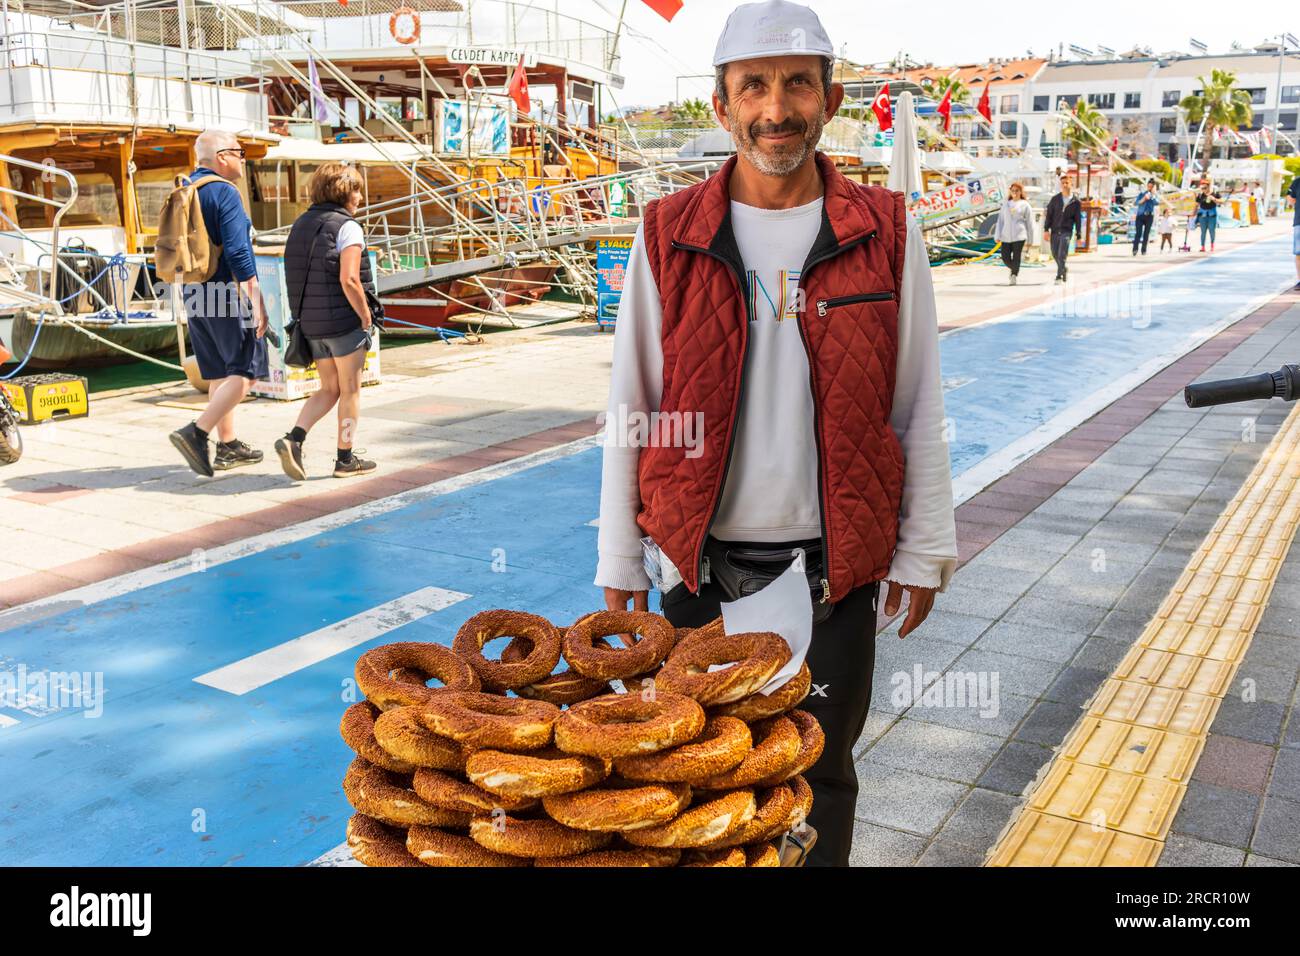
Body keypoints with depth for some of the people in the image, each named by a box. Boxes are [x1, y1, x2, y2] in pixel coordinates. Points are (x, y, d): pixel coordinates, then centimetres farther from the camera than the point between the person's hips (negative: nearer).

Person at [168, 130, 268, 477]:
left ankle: (228, 446, 20)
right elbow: (238, 252, -19)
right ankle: (196, 432, -14)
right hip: (228, 294, -9)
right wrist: (256, 301, -19)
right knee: (246, 372, -5)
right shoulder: (225, 192, -12)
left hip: (195, 295, 9)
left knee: (219, 373, 14)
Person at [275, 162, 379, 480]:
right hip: (344, 321, -7)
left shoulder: (301, 224, 11)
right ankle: (346, 459, 12)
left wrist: (305, 314, 17)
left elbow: (297, 276, 12)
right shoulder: (347, 227, -12)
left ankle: (293, 438, -2)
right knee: (351, 391, 6)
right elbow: (349, 280, -20)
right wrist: (366, 317, -11)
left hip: (312, 323, 7)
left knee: (329, 389, 16)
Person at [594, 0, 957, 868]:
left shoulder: (886, 234, -2)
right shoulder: (669, 235, -2)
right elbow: (631, 410, 1)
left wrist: (924, 550, 3)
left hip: (835, 563, 0)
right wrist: (619, 560, 2)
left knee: (821, 775, 15)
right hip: (699, 560, 1)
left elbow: (918, 407, 2)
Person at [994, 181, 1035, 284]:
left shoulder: (1025, 205, 5)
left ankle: (1014, 276, -3)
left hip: (1019, 236, -3)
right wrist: (997, 236, 3)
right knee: (1005, 258, 3)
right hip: (1006, 236, 3)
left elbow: (1029, 222, 6)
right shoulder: (1006, 205, 14)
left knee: (1016, 257, -9)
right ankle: (1014, 270, 30)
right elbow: (1000, 220, 11)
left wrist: (1030, 239, 4)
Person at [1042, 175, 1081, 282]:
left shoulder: (1075, 201, 1)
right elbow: (1048, 215, 3)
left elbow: (1078, 219, 5)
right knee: (1055, 254, 12)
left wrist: (1078, 235, 3)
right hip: (1055, 230, 3)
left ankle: (1059, 276, -10)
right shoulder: (1055, 199, 4)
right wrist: (1046, 230, -6)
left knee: (1062, 254, -14)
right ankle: (1063, 269, 36)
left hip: (1067, 231, -3)